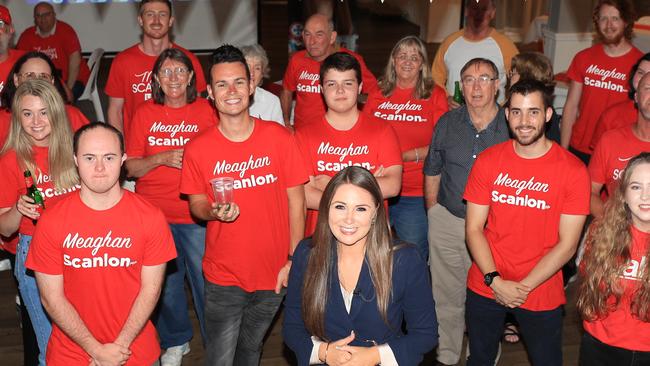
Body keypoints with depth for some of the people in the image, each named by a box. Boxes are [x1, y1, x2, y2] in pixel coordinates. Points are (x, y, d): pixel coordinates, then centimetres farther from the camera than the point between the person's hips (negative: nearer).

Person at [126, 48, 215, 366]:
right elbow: (131, 167, 2)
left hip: (197, 214, -2)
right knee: (165, 282, 12)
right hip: (154, 215, 2)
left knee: (206, 280, 1)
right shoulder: (145, 113, 4)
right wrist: (163, 158, -14)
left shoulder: (206, 110, 1)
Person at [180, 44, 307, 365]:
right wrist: (214, 211, -21)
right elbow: (196, 204, 3)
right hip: (223, 277, -1)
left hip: (274, 274, 1)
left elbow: (296, 200, -3)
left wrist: (294, 260, -6)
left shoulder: (279, 138, -8)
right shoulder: (197, 149, -8)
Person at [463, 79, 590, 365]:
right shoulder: (488, 160, -4)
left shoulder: (573, 170, -12)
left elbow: (567, 244, -12)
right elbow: (474, 227, -4)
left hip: (541, 294, -2)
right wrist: (495, 281, -14)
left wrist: (523, 287, -15)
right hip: (485, 288, 2)